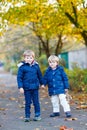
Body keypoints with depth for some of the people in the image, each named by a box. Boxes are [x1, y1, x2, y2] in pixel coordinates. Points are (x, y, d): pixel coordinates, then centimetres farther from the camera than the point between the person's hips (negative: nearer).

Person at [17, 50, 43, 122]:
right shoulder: (22, 67, -7)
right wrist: (20, 87, -11)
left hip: (35, 87, 2)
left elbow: (39, 75, 14)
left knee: (36, 102, 8)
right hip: (27, 88, -2)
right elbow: (19, 77, -5)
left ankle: (37, 115, 18)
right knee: (28, 103, 7)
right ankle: (27, 116, 16)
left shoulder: (36, 65, 1)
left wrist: (42, 83, 19)